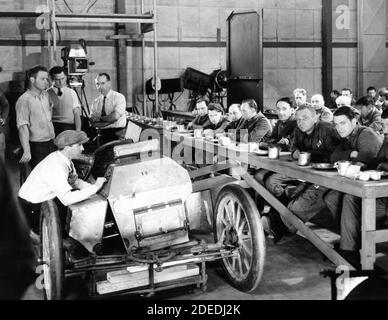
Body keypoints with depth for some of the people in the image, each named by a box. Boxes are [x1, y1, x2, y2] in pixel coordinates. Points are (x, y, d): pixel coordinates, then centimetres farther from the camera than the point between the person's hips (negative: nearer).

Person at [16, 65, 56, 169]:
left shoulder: (46, 95, 10)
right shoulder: (24, 100, -14)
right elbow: (23, 127, -22)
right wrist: (26, 151, -28)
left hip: (51, 143, 7)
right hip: (37, 147, -7)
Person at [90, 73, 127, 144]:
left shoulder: (119, 97, 0)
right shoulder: (95, 102, 12)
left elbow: (116, 116, -14)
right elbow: (92, 122, 3)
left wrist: (99, 118, -3)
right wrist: (110, 120, -13)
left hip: (117, 133, -4)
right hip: (101, 133, 4)